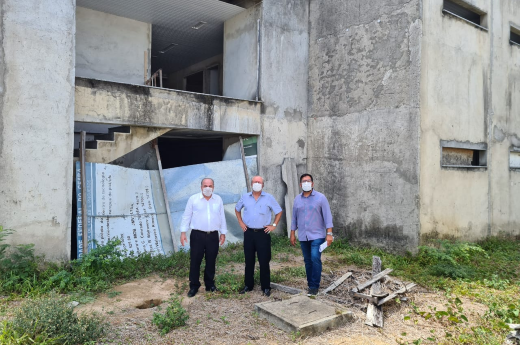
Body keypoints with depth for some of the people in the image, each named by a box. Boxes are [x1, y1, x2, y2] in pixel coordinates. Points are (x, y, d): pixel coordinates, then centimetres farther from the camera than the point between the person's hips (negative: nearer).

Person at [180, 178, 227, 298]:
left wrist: (223, 233, 10)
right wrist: (183, 232, -3)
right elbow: (186, 216, 2)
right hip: (197, 235, -2)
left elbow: (222, 217, 12)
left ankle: (210, 284, 24)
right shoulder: (193, 199, 1)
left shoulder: (218, 199, 8)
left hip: (213, 236, 2)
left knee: (211, 261, 10)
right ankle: (194, 286, 15)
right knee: (195, 261, 2)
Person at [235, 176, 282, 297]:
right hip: (249, 233, 3)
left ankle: (266, 288, 11)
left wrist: (274, 225, -1)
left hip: (263, 233, -2)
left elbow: (279, 212, 6)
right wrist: (241, 222, 11)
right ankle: (248, 285, 22)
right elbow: (237, 209, 21)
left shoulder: (269, 198, -1)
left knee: (264, 262, 0)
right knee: (249, 261, 10)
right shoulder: (245, 197, 6)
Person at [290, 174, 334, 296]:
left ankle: (314, 286, -3)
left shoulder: (320, 197, -4)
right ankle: (310, 284, 20)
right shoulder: (297, 199, 8)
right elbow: (294, 218, 14)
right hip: (303, 236, 4)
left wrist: (329, 233, -13)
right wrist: (292, 234, 12)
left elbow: (327, 216, -7)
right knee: (307, 261, 10)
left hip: (317, 235, -4)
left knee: (315, 259, -13)